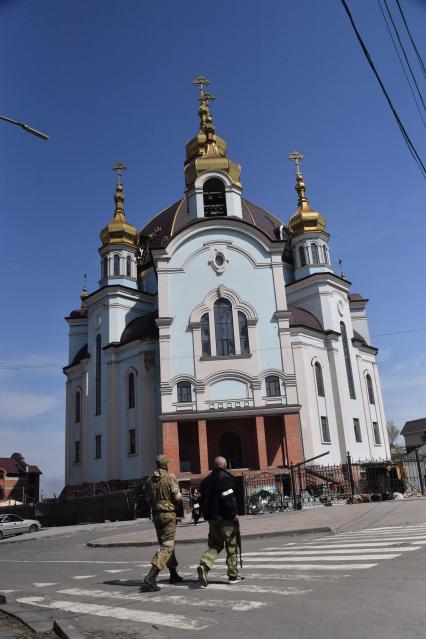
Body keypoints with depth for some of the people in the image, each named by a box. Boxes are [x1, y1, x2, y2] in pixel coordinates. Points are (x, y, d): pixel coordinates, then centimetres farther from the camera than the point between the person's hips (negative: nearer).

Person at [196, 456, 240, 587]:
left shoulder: (206, 480, 12)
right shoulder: (226, 478, -11)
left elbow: (201, 499, 15)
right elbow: (229, 498, -20)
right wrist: (234, 513, -12)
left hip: (212, 518, 6)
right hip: (225, 518, -6)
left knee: (215, 545, 13)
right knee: (231, 546, 6)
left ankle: (204, 564, -11)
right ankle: (233, 575, 12)